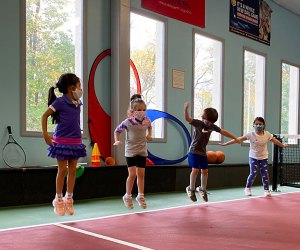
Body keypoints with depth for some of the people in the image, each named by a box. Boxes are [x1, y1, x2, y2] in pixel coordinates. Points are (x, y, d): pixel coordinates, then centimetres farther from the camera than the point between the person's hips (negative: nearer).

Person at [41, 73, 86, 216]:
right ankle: (58, 199, 15)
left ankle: (69, 199, 20)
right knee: (62, 170, 0)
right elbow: (45, 116, -11)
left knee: (73, 170, 8)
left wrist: (77, 134, 11)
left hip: (75, 141, 6)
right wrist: (45, 135, -14)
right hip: (62, 141, -6)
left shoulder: (77, 103, 6)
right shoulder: (60, 102, -13)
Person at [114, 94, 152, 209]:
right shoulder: (128, 122, -17)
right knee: (132, 174, -7)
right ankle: (127, 196, 13)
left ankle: (140, 196, 24)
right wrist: (117, 141, -18)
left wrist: (149, 135, 5)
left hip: (142, 151, 4)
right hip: (130, 151, -4)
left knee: (141, 174, 9)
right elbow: (117, 131, -4)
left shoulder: (147, 121, -4)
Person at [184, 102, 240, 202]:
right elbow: (188, 119, -32)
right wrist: (186, 109, -52)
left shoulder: (212, 126, -1)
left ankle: (202, 189, 27)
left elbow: (223, 132, 11)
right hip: (193, 151, -6)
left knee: (205, 171, 8)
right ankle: (191, 189, 7)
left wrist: (235, 138, 17)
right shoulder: (198, 123, -17)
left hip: (203, 152, 6)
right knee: (195, 170, -12)